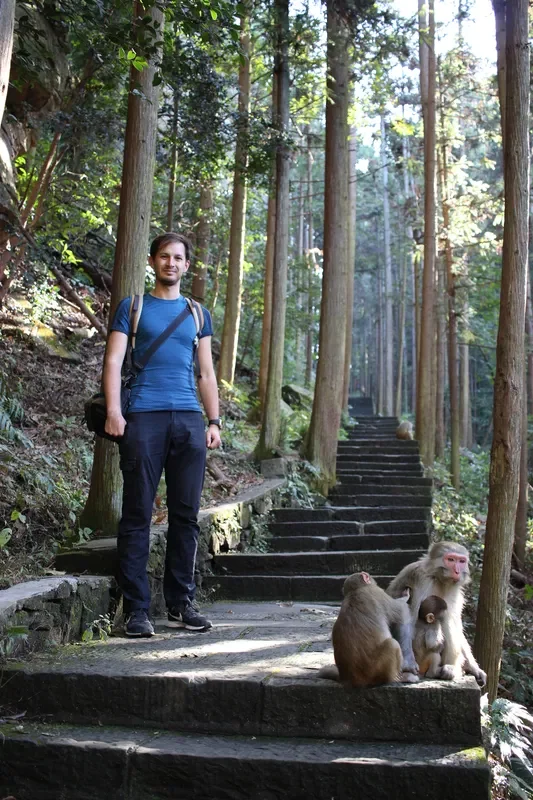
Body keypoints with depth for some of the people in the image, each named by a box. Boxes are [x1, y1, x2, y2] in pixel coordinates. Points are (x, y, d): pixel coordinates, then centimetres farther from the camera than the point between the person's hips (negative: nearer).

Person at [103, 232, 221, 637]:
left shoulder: (197, 313, 19)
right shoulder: (133, 307, 11)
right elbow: (114, 361, 2)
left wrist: (215, 421, 8)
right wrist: (114, 412, -12)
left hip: (189, 419, 3)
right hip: (143, 417, -3)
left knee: (186, 514, 4)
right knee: (138, 514, -3)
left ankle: (181, 603, 14)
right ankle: (136, 609, 3)